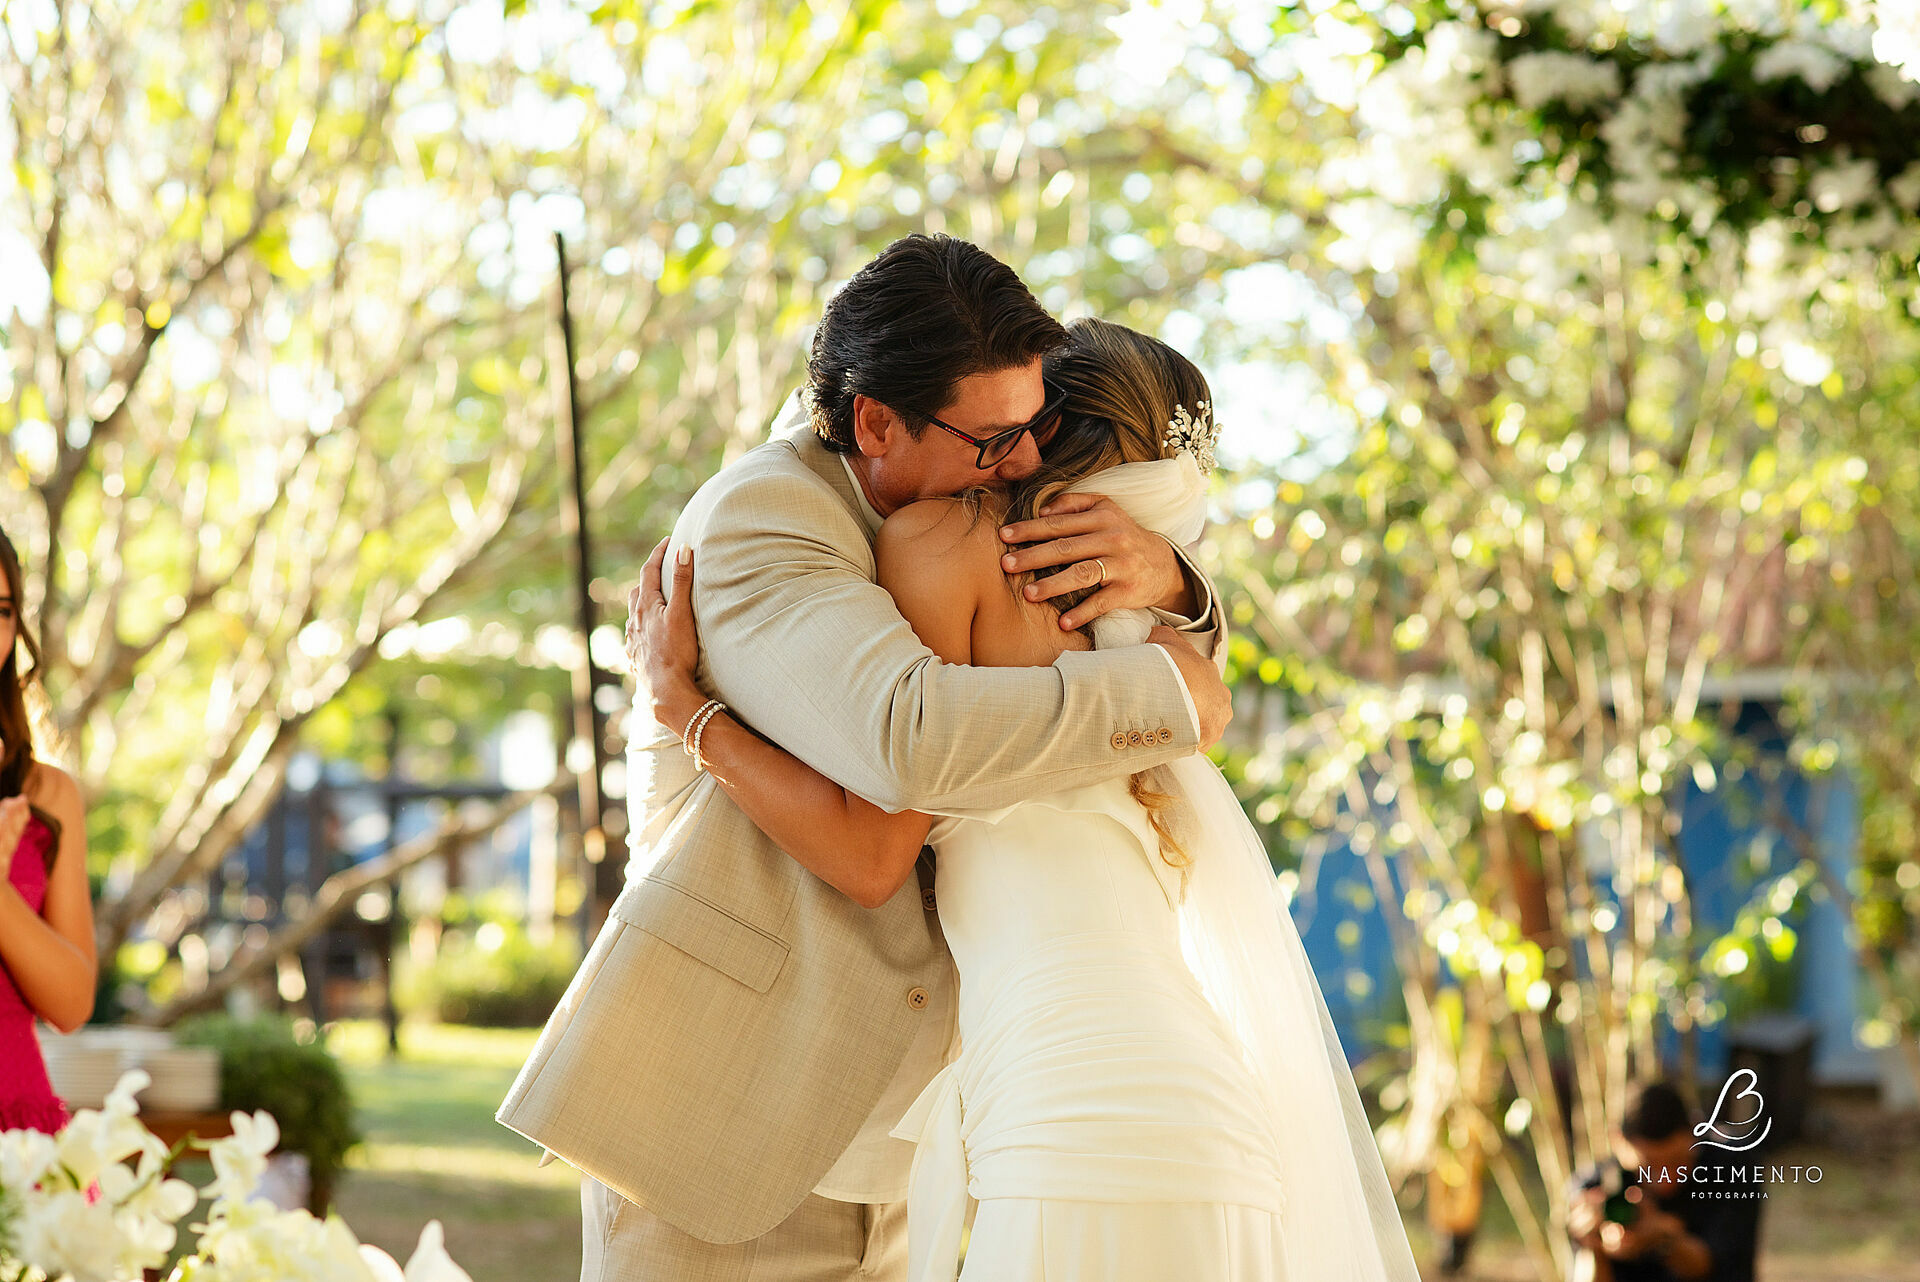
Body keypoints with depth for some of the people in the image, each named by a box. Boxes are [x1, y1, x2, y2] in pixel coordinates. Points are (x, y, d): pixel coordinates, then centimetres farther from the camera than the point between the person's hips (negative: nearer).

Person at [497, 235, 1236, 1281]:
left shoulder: (948, 514, 9)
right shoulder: (758, 520, -18)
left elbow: (1183, 647, 12)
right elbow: (915, 742, -35)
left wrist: (1159, 577, -14)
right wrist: (1168, 694, -22)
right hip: (705, 1116, -8)